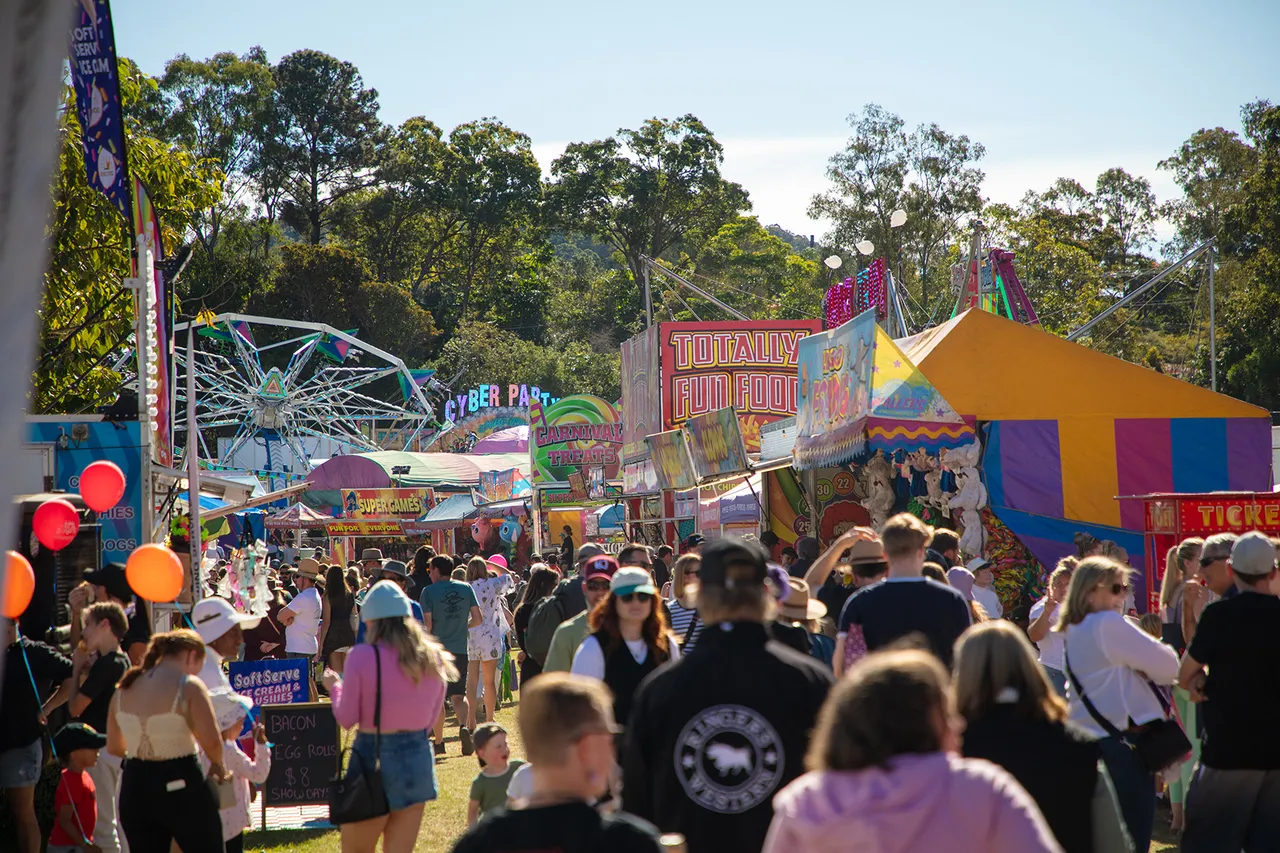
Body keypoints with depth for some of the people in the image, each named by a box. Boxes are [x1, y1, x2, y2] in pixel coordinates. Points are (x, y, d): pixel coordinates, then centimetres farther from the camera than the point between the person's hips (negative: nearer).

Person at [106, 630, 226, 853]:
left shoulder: (125, 688, 7)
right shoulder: (188, 686, -12)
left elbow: (113, 746, 15)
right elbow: (211, 740, -21)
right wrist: (217, 765, -1)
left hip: (135, 786, 6)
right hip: (180, 784, -6)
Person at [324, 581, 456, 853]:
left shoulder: (363, 656, -12)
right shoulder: (433, 659, 2)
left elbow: (346, 718, -6)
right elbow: (431, 719, 10)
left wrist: (334, 686, 11)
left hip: (374, 759, -5)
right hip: (418, 758, 5)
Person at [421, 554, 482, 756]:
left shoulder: (429, 592, -7)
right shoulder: (466, 588, 4)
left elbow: (427, 624, -11)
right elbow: (477, 619, 3)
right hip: (460, 650, 3)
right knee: (459, 695, 9)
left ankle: (439, 742, 10)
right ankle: (463, 725, -19)